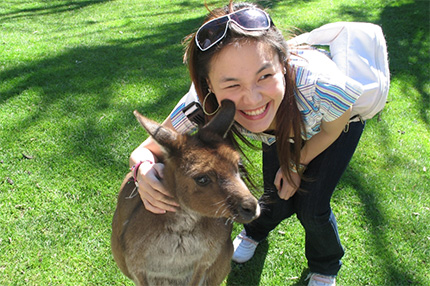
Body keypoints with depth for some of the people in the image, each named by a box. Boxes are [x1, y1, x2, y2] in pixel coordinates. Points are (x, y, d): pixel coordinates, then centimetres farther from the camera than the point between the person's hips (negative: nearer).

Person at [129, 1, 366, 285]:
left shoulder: (319, 84, -45)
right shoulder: (202, 104, -39)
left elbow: (333, 128, -21)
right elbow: (146, 151, -26)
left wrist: (299, 165, -6)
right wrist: (144, 170, -50)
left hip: (337, 121, -1)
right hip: (281, 130, 2)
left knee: (311, 208, -6)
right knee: (278, 199, 0)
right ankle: (255, 232, 41)